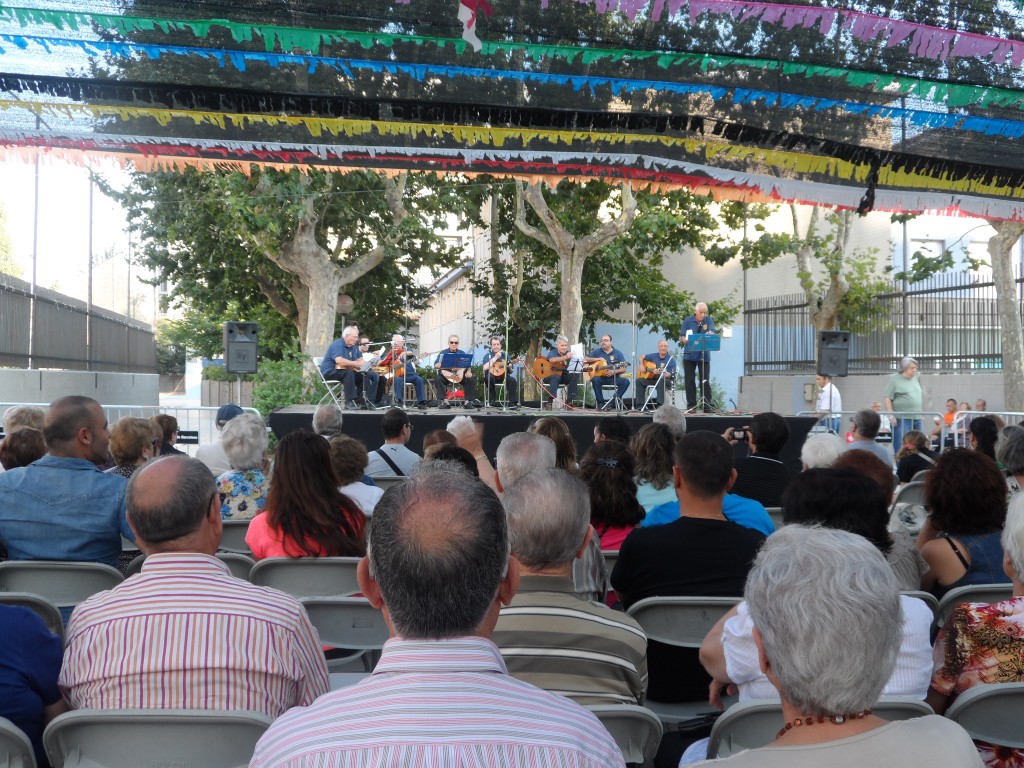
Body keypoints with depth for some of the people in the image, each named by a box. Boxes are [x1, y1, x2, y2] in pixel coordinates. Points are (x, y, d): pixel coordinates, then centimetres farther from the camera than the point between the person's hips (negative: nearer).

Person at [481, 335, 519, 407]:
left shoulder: (505, 354, 11)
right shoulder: (488, 355, 6)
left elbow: (510, 372, 12)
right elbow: (485, 368, -15)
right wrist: (495, 357, -15)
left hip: (503, 376, 1)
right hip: (492, 376, -1)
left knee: (513, 381, -29)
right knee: (487, 377, -35)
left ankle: (513, 402, -29)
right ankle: (493, 400, -22)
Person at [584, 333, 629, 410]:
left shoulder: (618, 353, 7)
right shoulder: (597, 351, 11)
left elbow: (623, 369, 2)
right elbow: (585, 359, 4)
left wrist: (614, 372, -17)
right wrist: (598, 359, -7)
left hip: (614, 377, 0)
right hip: (601, 377, 0)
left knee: (626, 381, -27)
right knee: (595, 380, -34)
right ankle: (601, 403, -20)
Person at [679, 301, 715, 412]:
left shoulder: (709, 321, 2)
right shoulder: (688, 321, 2)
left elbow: (712, 332, -16)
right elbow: (682, 337, -1)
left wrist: (710, 334, -40)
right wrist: (684, 340, -24)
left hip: (704, 356, 0)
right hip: (689, 356, 1)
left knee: (705, 381, 1)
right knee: (689, 381, 3)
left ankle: (707, 406, 6)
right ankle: (691, 405, 10)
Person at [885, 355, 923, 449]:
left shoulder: (916, 378, 15)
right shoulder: (894, 379, -3)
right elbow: (888, 399, -7)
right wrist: (891, 416, -16)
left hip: (917, 418, 6)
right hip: (901, 419, -6)